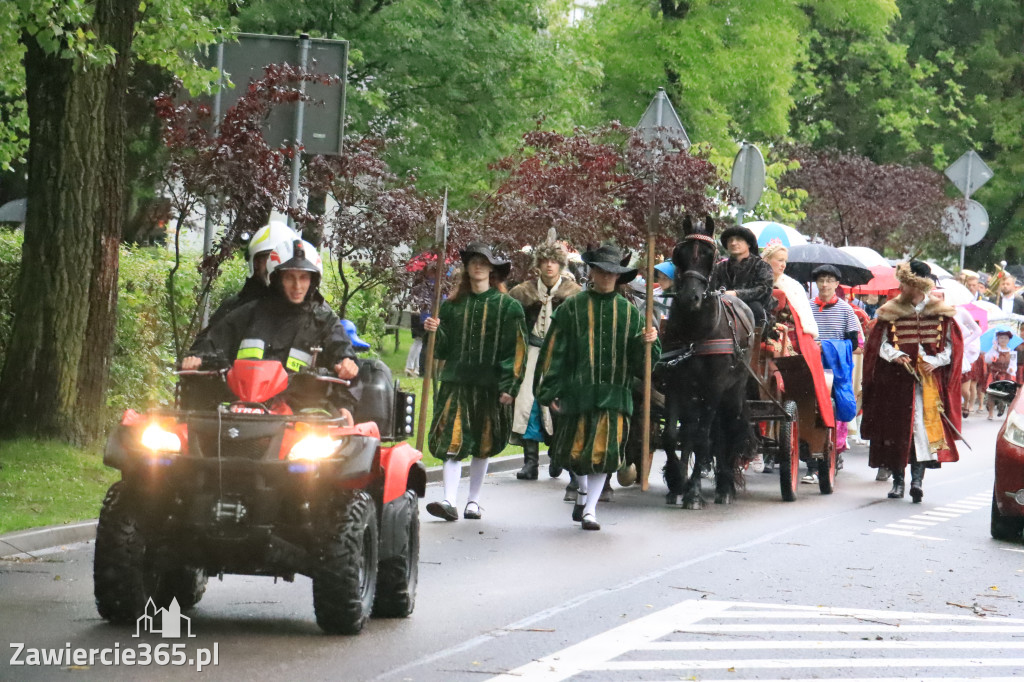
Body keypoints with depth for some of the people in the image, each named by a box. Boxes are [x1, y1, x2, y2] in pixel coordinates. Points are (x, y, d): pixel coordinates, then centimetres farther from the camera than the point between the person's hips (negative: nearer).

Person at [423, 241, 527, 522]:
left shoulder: (508, 306, 0)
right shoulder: (453, 305, 10)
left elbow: (517, 349, -3)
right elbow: (442, 349, 13)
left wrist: (509, 386, -11)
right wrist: (434, 331, -8)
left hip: (490, 385, -1)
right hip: (456, 383, 1)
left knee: (482, 446, 9)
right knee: (452, 443, -10)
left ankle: (474, 501, 20)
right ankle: (450, 502, -15)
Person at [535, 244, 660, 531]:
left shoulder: (629, 312, 8)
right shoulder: (572, 308, 3)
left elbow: (640, 359, 8)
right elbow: (554, 351, 2)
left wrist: (647, 342, -14)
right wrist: (550, 391, -4)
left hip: (614, 393, 1)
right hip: (577, 392, -1)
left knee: (603, 452, -3)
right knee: (575, 450, 5)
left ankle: (589, 509, 7)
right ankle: (583, 489, 34)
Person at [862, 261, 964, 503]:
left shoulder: (940, 312, 3)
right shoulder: (891, 311, 5)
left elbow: (951, 345, 7)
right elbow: (880, 343, 6)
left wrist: (935, 361, -9)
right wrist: (894, 355, -13)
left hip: (929, 378, -1)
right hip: (896, 378, 1)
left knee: (923, 425, -11)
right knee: (896, 427, 1)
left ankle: (917, 477, -11)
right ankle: (898, 479, 11)